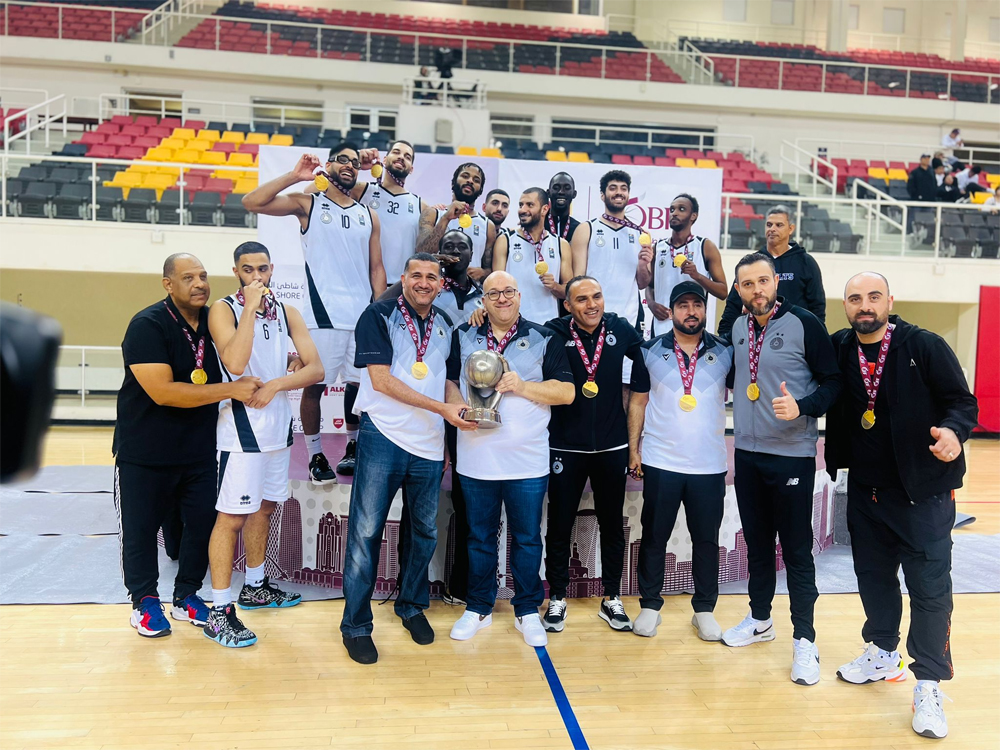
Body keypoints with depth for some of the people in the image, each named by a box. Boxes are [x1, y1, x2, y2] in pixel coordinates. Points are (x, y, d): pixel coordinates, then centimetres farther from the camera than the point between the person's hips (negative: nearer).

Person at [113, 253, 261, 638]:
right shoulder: (147, 325, -17)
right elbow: (163, 392, -27)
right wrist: (231, 390, -26)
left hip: (200, 451, 5)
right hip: (145, 452, -4)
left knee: (203, 522, 8)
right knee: (141, 528, 9)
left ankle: (186, 596, 28)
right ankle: (144, 601, 30)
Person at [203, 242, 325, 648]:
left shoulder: (287, 312, 7)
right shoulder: (223, 309, -8)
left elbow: (315, 369, -1)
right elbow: (235, 363, -25)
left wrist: (275, 384, -15)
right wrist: (250, 307, -22)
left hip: (278, 425, 6)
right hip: (241, 427, -6)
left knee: (265, 507, 17)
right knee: (232, 516, -4)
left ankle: (254, 587, 34)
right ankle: (219, 612, 4)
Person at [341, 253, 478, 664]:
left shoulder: (445, 325, 11)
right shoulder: (379, 315, -6)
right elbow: (381, 380, -13)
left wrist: (462, 406, -3)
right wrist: (442, 408, -18)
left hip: (429, 445, 5)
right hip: (383, 437, -5)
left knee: (425, 531, 15)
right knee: (366, 531, 1)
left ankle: (412, 605, 35)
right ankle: (356, 625, 15)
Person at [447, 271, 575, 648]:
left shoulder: (544, 340, 2)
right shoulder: (463, 337, 9)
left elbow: (566, 391, -3)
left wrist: (521, 385, -15)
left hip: (527, 460, -1)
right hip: (476, 458, 2)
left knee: (527, 538, 8)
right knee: (479, 536, 13)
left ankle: (527, 611, 23)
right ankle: (478, 608, 28)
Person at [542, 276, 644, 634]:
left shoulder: (620, 329, -2)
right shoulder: (554, 333, -8)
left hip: (612, 445, 2)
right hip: (566, 447, -2)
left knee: (612, 525, 13)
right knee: (560, 525, 7)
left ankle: (611, 599, 28)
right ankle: (557, 599, 24)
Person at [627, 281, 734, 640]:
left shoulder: (726, 351, 2)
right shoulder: (650, 351, 2)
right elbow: (638, 402, 5)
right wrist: (633, 449, 0)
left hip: (710, 465, 1)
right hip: (660, 462, 0)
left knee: (706, 539, 9)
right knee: (654, 537, 8)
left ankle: (704, 610, 24)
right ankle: (649, 606, 22)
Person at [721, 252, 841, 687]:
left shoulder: (804, 324, -9)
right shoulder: (737, 328, 6)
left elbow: (833, 381, -8)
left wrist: (801, 407, -24)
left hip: (792, 455, -5)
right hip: (747, 453, 5)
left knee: (797, 550, 2)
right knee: (757, 542, 16)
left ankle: (804, 640, 13)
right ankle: (760, 619, 32)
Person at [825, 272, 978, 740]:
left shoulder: (926, 347, -10)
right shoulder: (839, 350, 0)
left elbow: (962, 401, -9)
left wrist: (953, 431, -29)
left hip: (923, 491, -4)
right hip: (865, 491, 4)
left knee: (930, 588, 1)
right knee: (873, 576, 17)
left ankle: (928, 687, 17)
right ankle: (882, 655, 39)